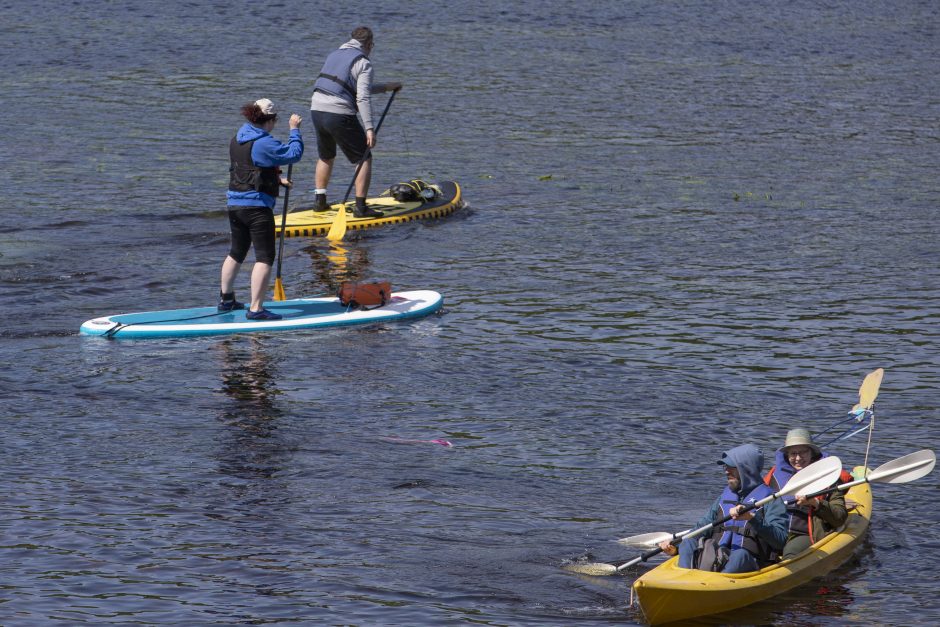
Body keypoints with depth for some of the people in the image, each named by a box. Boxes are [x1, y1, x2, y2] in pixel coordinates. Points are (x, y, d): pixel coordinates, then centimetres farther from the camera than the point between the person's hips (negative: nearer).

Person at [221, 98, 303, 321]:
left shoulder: (237, 140, 11)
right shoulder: (264, 143, -17)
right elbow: (294, 154, -13)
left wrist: (275, 179, 23)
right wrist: (294, 129, -1)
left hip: (234, 204, 9)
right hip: (257, 206, -9)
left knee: (236, 252, 23)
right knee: (264, 257, -6)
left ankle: (226, 298, 34)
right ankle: (255, 308, -11)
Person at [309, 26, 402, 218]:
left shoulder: (334, 55, 21)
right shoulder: (363, 62, -4)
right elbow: (363, 98, -15)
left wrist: (384, 87, 32)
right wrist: (369, 128, -17)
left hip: (317, 110, 7)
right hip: (339, 115, -7)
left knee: (325, 157, 27)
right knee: (364, 158, 4)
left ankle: (320, 201, 29)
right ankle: (360, 207, -2)